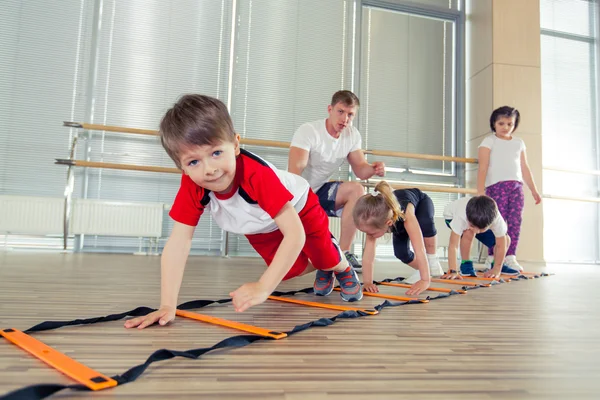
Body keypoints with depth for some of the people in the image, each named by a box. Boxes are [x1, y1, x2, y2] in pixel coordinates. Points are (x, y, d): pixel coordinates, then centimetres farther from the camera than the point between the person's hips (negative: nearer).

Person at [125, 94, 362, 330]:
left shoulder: (257, 174, -48)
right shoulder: (191, 185, -33)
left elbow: (295, 234, -49)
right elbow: (178, 242, -34)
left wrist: (263, 288, -55)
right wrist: (167, 306, -41)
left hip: (299, 209, -4)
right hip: (260, 227, 4)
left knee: (326, 260, 7)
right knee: (291, 270, 12)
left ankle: (345, 269, 46)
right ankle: (321, 271, 48)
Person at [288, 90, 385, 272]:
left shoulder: (352, 135, -1)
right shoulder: (308, 131, -19)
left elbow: (360, 169, -2)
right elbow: (294, 171, -29)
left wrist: (373, 168, -26)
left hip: (320, 191, 5)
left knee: (357, 190, -22)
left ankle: (344, 252, -15)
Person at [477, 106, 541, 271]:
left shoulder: (519, 142, 18)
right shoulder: (489, 141, 4)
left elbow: (524, 168, 22)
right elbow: (482, 168, -6)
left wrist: (534, 190, 20)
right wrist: (480, 191, -15)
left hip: (516, 186, 5)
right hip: (496, 185, -5)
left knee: (515, 222, -2)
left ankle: (510, 257, 3)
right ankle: (492, 257, -2)